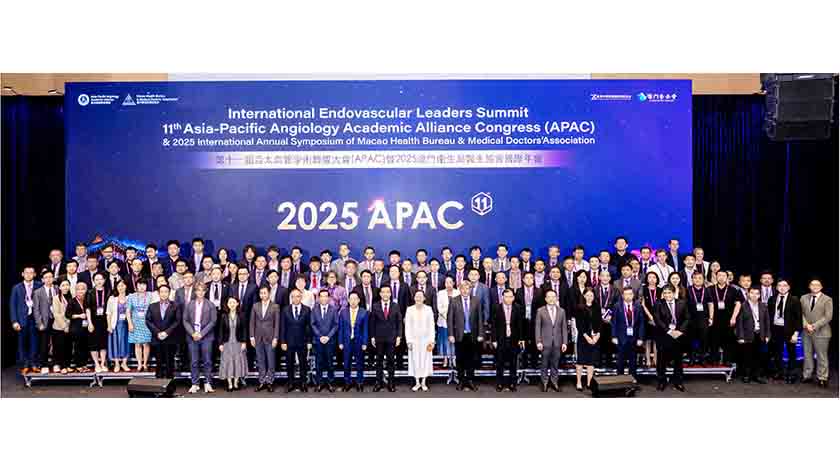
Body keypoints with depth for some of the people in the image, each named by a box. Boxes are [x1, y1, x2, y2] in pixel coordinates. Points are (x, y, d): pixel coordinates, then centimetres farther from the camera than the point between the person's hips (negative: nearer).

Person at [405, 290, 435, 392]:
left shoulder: (428, 309, -2)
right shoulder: (409, 310, -2)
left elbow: (431, 325, -1)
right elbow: (407, 326, -1)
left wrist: (432, 341, -5)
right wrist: (408, 341, -6)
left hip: (425, 339, 0)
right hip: (414, 339, 0)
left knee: (425, 360, 5)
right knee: (415, 360, 5)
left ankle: (423, 383, 16)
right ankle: (417, 383, 15)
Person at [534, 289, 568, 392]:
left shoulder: (562, 311, 8)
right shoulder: (540, 311, 1)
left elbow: (564, 327, 7)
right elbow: (537, 327, -1)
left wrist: (564, 342, 1)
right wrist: (538, 341, -8)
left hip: (557, 342, 2)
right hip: (545, 342, -2)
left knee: (555, 363, 8)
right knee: (545, 364, 3)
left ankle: (554, 382, 18)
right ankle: (545, 382, 14)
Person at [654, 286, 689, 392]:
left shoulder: (681, 303, 6)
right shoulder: (659, 304, -2)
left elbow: (687, 318, 3)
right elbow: (658, 320, -8)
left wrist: (680, 331, -10)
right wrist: (669, 331, -15)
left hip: (678, 334, 2)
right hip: (663, 335, -2)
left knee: (678, 359, 7)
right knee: (662, 359, 3)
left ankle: (677, 382, 17)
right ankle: (661, 382, 14)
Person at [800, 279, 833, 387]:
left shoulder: (827, 299, -2)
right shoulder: (804, 298, 9)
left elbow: (828, 316, -10)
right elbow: (801, 313, 7)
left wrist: (814, 326, -16)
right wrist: (806, 325, -10)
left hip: (821, 332, -4)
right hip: (806, 332, 4)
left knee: (822, 356, 2)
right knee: (807, 355, 10)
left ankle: (822, 378, 10)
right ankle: (807, 375, 19)